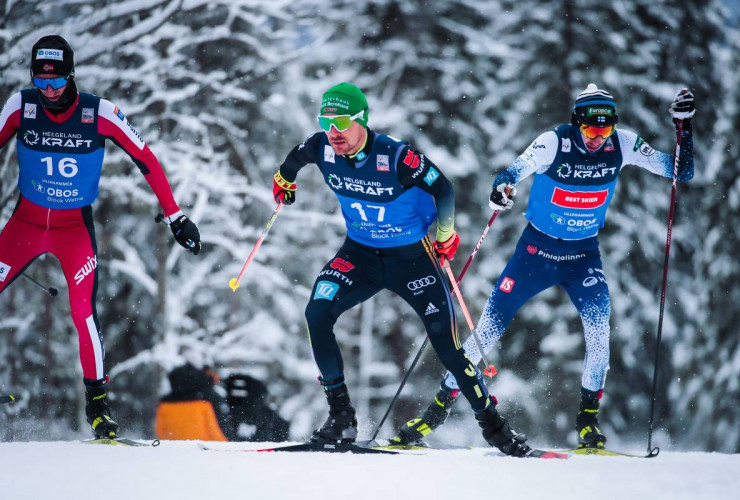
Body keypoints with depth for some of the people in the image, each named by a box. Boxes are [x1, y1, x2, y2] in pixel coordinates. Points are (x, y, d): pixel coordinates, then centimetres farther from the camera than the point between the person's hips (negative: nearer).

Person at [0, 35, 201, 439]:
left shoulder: (99, 113, -17)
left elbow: (146, 161, -10)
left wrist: (176, 217, -11)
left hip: (76, 228, -2)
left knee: (83, 312, -15)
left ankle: (98, 400, -1)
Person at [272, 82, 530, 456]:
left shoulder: (396, 157, -27)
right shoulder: (322, 148, -14)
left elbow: (443, 189, -14)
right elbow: (297, 156, 11)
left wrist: (445, 232, -5)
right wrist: (285, 179, 28)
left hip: (412, 257, -4)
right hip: (360, 254, 4)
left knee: (447, 347, -6)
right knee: (317, 315, -20)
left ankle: (493, 425, 13)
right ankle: (340, 417, -11)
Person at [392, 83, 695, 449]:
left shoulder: (622, 145, -12)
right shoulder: (553, 143, -20)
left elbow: (681, 172, -6)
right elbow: (514, 173, -27)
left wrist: (684, 125, -19)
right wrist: (501, 190, -50)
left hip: (583, 254, 1)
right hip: (537, 248, -1)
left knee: (598, 323, -23)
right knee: (489, 327, -3)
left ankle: (588, 418, -8)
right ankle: (439, 408, 11)